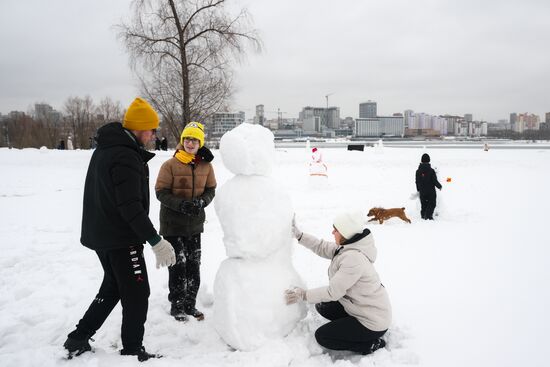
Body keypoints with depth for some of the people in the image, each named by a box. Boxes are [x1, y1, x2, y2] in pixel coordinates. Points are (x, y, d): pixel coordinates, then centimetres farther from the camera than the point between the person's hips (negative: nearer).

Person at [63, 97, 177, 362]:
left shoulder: (104, 149, 10)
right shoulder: (126, 157, -22)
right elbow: (131, 207, -27)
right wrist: (155, 241, -26)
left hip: (101, 235, 10)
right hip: (121, 239, -10)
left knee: (113, 287, 22)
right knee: (137, 293, 2)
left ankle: (78, 339, 29)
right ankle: (132, 351, 12)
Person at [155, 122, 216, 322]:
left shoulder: (206, 165, 1)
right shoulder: (170, 165, -10)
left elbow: (211, 190, 7)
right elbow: (161, 192, -9)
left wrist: (201, 202, -14)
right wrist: (180, 204, -24)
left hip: (195, 223, 4)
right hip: (173, 223, -4)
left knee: (194, 265, 10)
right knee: (178, 265, 0)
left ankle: (190, 304, 25)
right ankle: (177, 305, 16)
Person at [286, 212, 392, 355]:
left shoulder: (354, 258, -31)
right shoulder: (348, 246, -4)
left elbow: (333, 292, -25)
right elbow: (323, 248, 7)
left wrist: (304, 295, -15)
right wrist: (299, 235, 1)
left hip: (373, 322, -9)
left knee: (322, 336, -1)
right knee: (322, 306, 14)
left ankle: (371, 344, 1)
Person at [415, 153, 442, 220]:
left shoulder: (418, 171, -2)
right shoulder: (431, 170, -16)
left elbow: (417, 182, 5)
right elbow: (435, 181, -13)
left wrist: (418, 190, 19)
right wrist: (439, 186, 6)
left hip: (422, 192, 4)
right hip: (431, 191, -4)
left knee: (423, 204, 15)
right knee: (432, 204, 6)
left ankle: (423, 216, 18)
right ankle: (428, 215, -6)